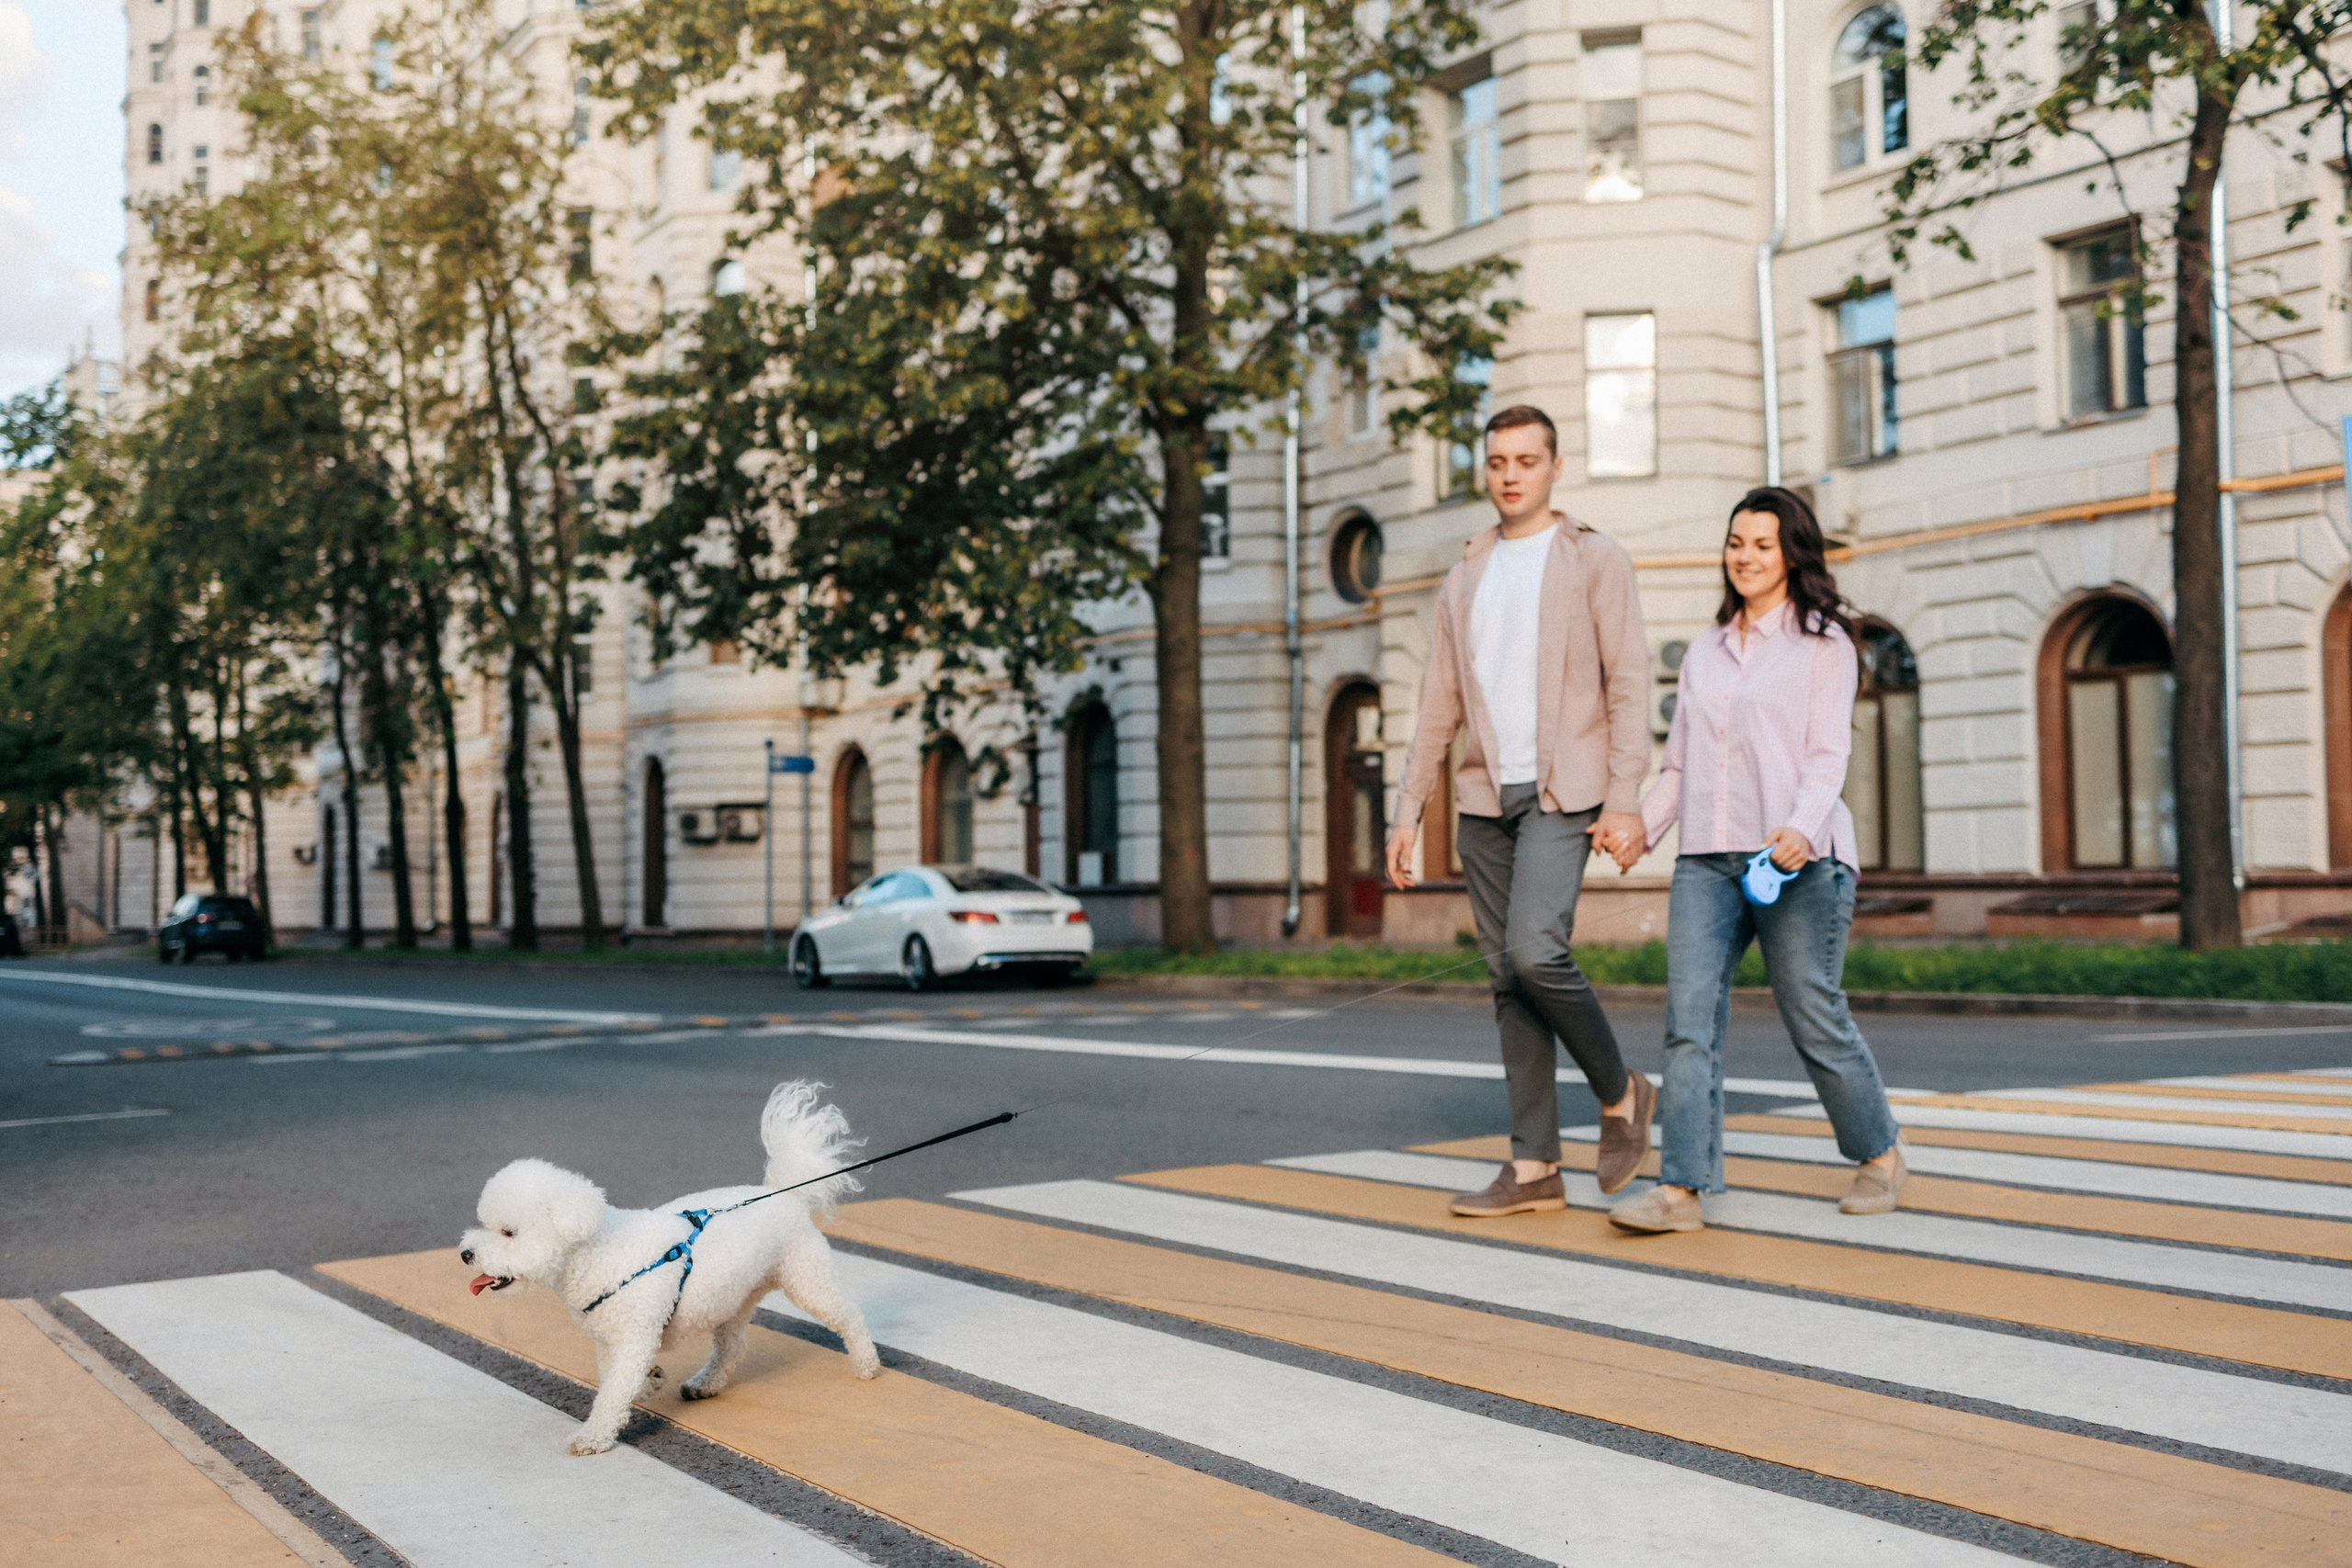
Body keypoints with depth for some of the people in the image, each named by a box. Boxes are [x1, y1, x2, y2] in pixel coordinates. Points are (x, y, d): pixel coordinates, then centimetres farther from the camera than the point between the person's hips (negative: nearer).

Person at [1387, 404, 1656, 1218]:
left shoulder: (1595, 559, 2)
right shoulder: (1465, 578, 17)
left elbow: (1627, 683, -5)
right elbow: (1439, 706, 16)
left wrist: (1625, 801, -15)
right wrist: (1407, 811, 10)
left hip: (1562, 791, -6)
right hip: (1485, 797, 6)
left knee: (1535, 952, -21)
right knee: (1508, 978, 4)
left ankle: (1620, 1093, 4)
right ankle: (1534, 1167, 8)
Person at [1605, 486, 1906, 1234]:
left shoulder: (1822, 644, 3)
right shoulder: (1704, 652, 19)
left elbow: (1828, 755, -7)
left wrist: (1800, 828, -24)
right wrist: (1642, 827, 4)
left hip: (1794, 859, -4)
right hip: (1706, 860, 5)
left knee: (1815, 1018, 2)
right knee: (1690, 1016, -9)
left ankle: (1879, 1155, 25)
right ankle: (1681, 1187, -12)